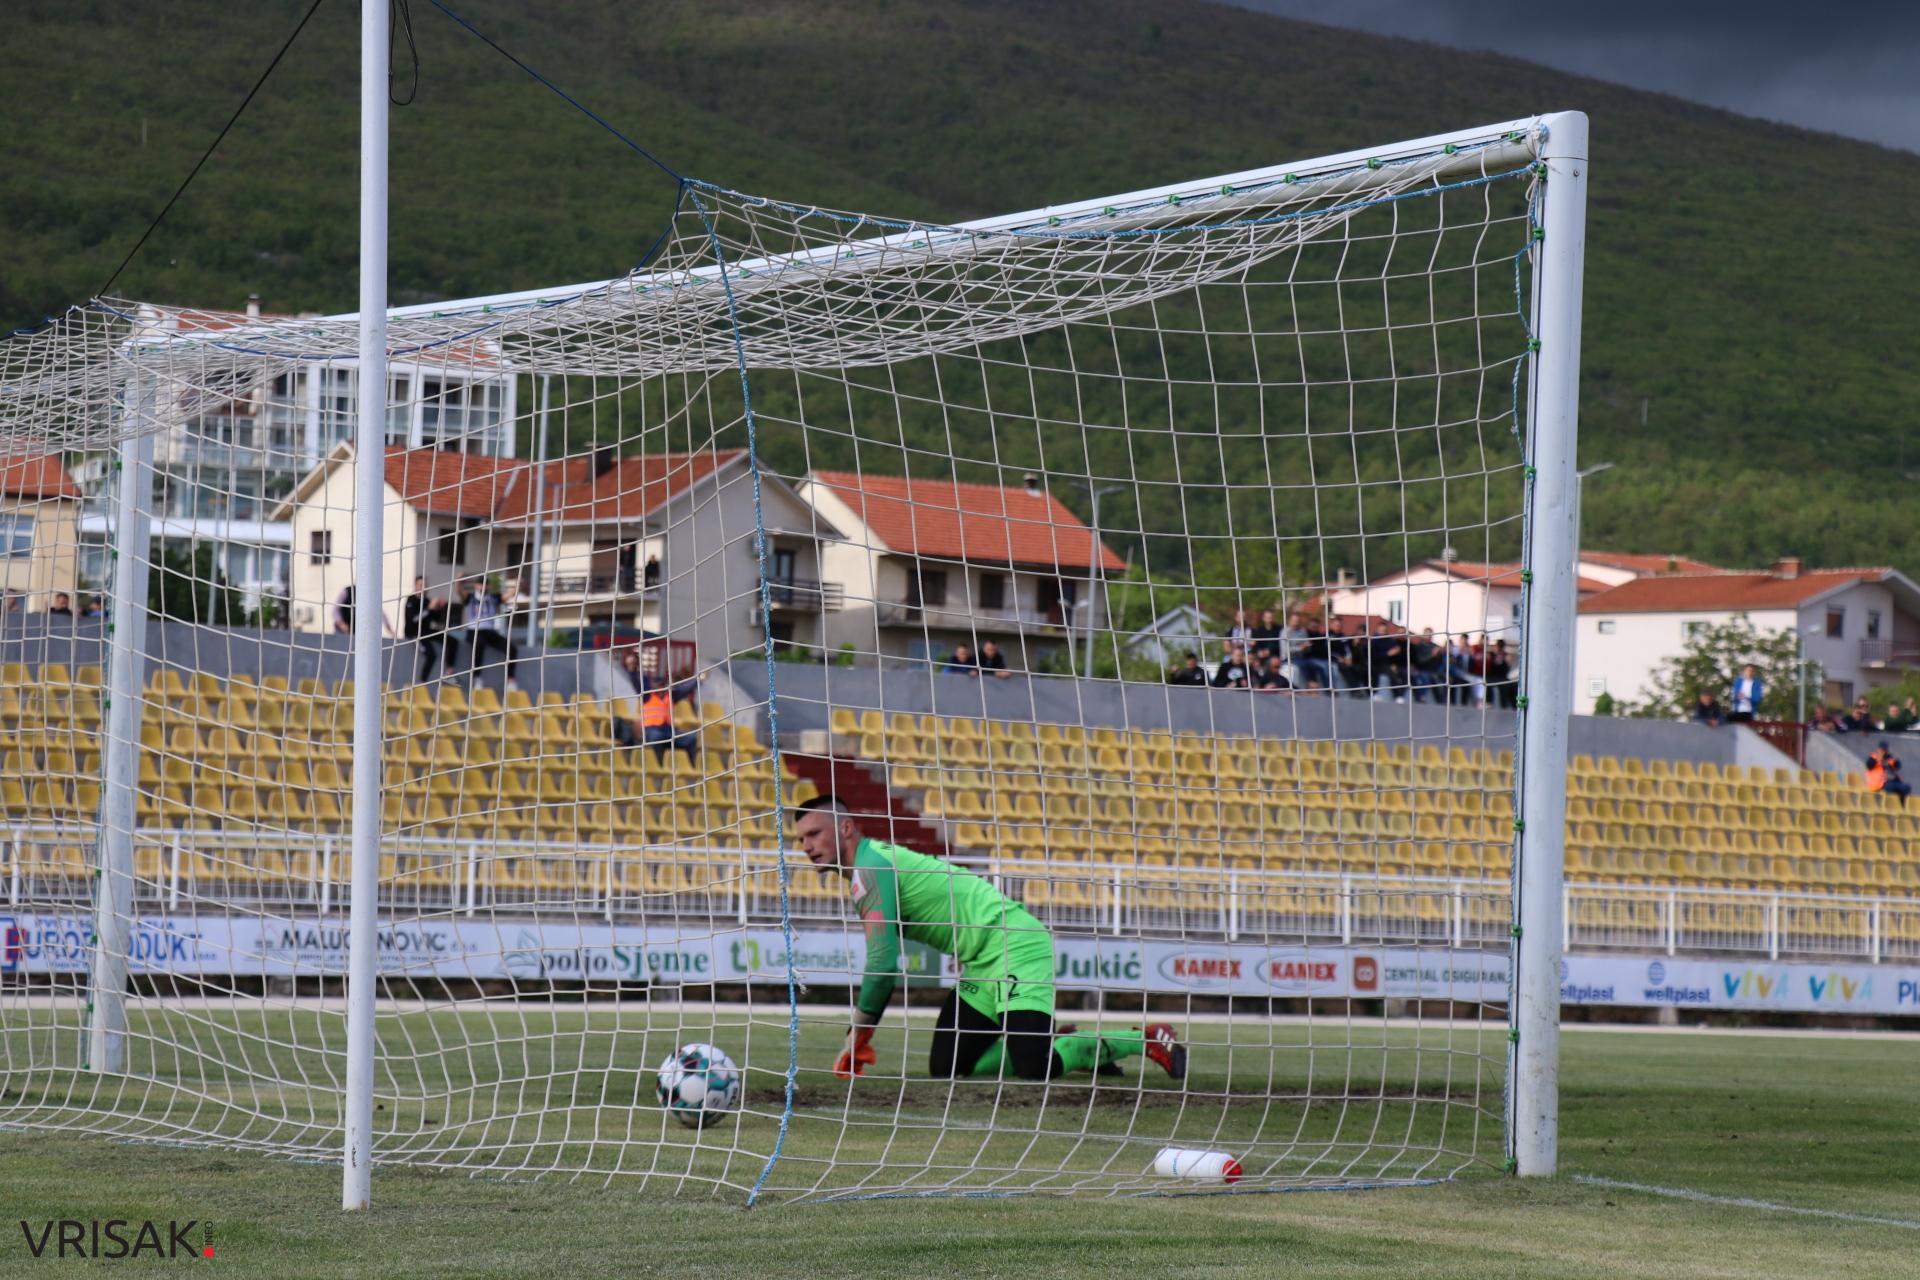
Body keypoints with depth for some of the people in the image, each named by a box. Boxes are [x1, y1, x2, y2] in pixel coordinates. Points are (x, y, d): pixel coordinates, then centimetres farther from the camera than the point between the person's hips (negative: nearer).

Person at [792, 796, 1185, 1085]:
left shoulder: (870, 868, -13)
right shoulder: (879, 860, 17)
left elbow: (883, 963, -18)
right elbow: (887, 962, 23)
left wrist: (858, 1034, -8)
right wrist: (860, 1038, 18)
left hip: (1014, 946, -10)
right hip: (982, 964, 10)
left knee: (1033, 1070, -21)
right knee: (946, 1067, 3)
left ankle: (1147, 1040, -3)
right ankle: (1060, 1045, 13)